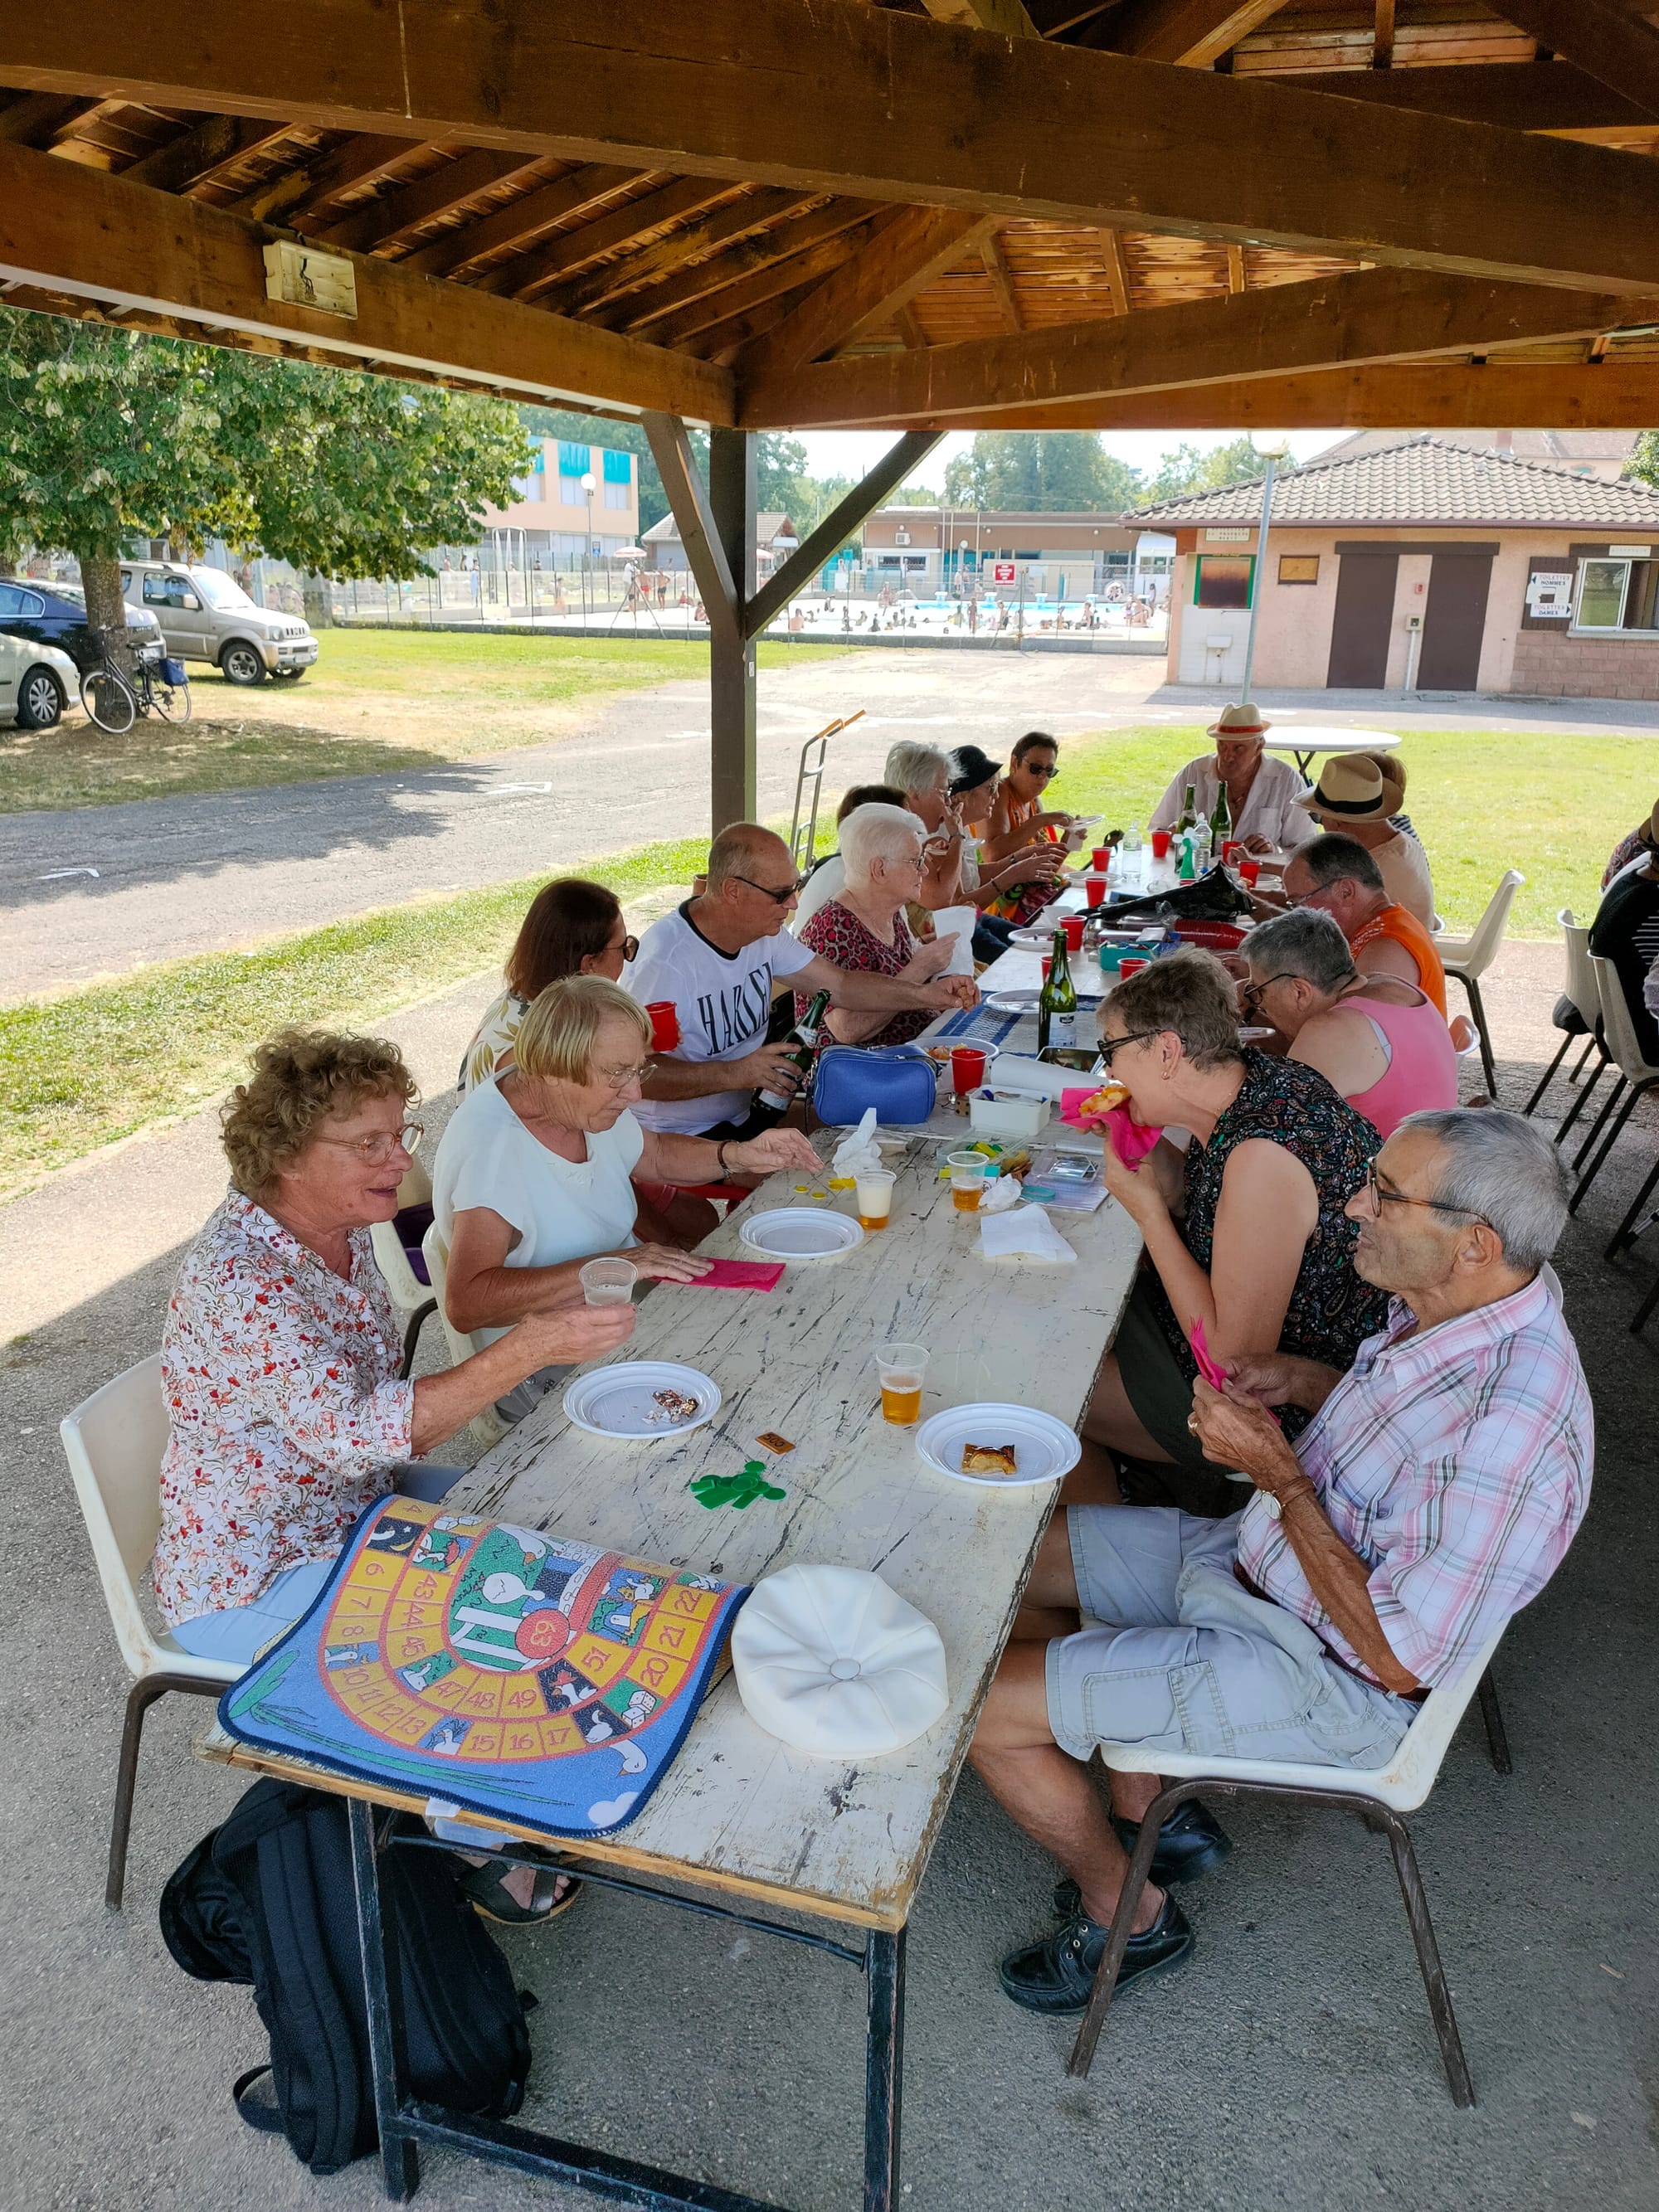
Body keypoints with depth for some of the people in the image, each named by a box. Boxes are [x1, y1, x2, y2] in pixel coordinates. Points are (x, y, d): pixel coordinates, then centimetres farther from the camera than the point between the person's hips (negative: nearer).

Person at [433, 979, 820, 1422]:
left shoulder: (588, 1103, 0)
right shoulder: (489, 1143, -25)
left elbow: (656, 1155, 21)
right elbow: (466, 1304, -33)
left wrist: (737, 1156, 2)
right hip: (548, 1376, -8)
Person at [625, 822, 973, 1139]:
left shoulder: (764, 932, 2)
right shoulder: (666, 962, -25)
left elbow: (841, 985, 6)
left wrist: (924, 995, -6)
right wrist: (733, 1073, -34)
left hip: (745, 1112, 8)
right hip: (678, 1139, -8)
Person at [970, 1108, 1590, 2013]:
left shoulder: (1510, 1428, -34)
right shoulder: (1463, 1303, -7)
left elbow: (1398, 1658, -27)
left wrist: (1277, 1472, -23)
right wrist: (1298, 1378, -3)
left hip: (1321, 1680, -9)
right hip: (1256, 1556, 9)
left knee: (983, 1711, -12)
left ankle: (1126, 1911, 17)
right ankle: (1147, 1812, 25)